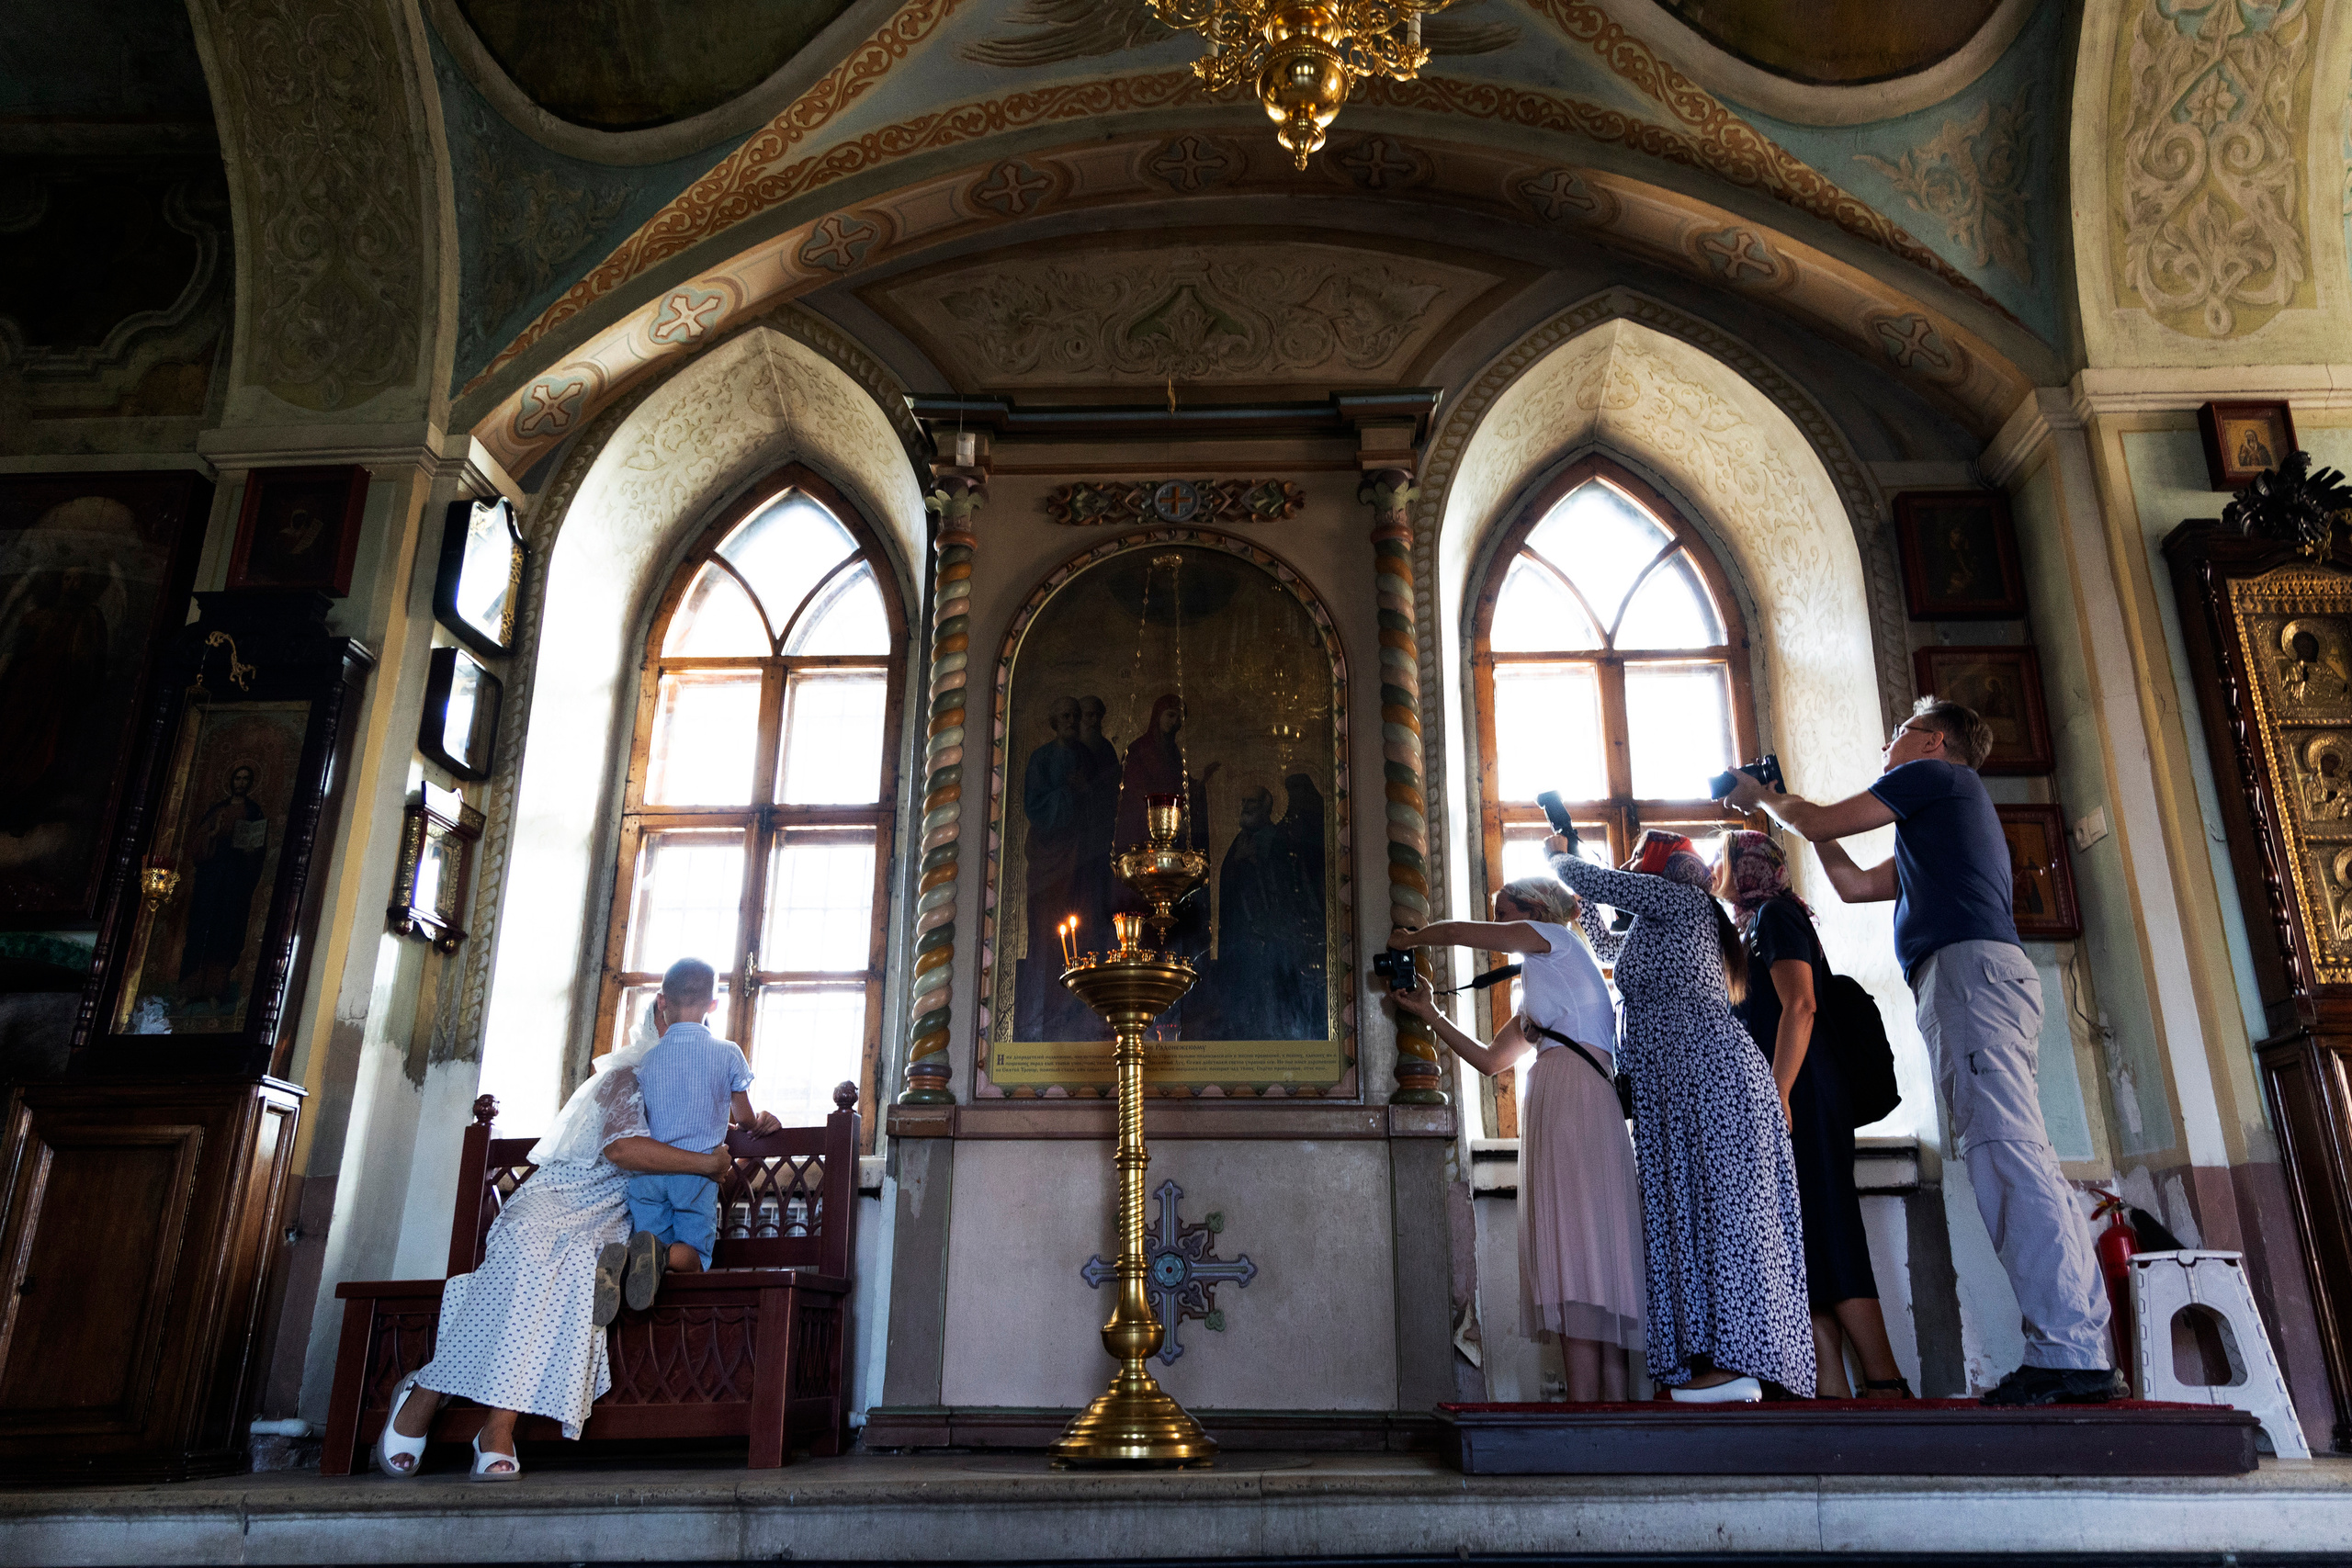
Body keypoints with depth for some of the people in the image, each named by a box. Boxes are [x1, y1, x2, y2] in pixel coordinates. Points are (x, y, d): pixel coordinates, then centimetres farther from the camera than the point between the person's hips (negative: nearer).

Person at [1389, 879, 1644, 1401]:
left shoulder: (1557, 937, 10)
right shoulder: (1539, 992, 32)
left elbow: (1456, 932, 6)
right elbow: (1490, 1059, 29)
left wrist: (1404, 939, 23)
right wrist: (1429, 1013, 27)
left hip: (1578, 1093, -9)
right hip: (1552, 1109, 9)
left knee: (1580, 1249, -16)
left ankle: (1583, 1406, -22)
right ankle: (1610, 1408, -6)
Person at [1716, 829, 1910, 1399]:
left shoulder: (1774, 915, -2)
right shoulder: (1759, 925, 26)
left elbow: (1800, 1007, -15)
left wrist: (1778, 1095, -22)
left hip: (1798, 1097, -9)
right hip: (1784, 1102, 9)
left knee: (1822, 1243, -12)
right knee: (1803, 1251, 2)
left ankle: (1887, 1387, -12)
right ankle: (1831, 1391, 0)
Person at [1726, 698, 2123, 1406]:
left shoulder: (1936, 775, 10)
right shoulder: (1939, 816, 36)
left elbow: (1823, 823, 8)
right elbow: (1855, 884, 37)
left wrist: (1764, 797, 26)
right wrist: (1790, 805, 40)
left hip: (1968, 964, -10)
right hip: (1970, 975, 10)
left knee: (2008, 1154, -18)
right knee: (2012, 1159, 1)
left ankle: (2067, 1353, -25)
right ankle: (2084, 1350, -3)